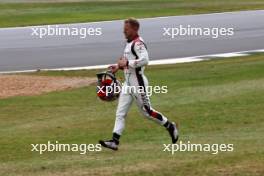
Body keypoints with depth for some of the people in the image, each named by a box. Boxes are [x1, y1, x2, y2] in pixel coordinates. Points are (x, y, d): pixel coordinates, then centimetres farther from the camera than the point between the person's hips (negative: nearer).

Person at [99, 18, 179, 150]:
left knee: (146, 111, 1)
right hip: (128, 82, 10)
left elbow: (144, 60, -30)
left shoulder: (138, 44, -16)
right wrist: (119, 66, 12)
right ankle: (114, 141, -2)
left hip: (138, 82, -10)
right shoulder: (129, 43, 15)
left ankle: (170, 126, 19)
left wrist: (127, 63, -24)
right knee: (120, 113, 2)